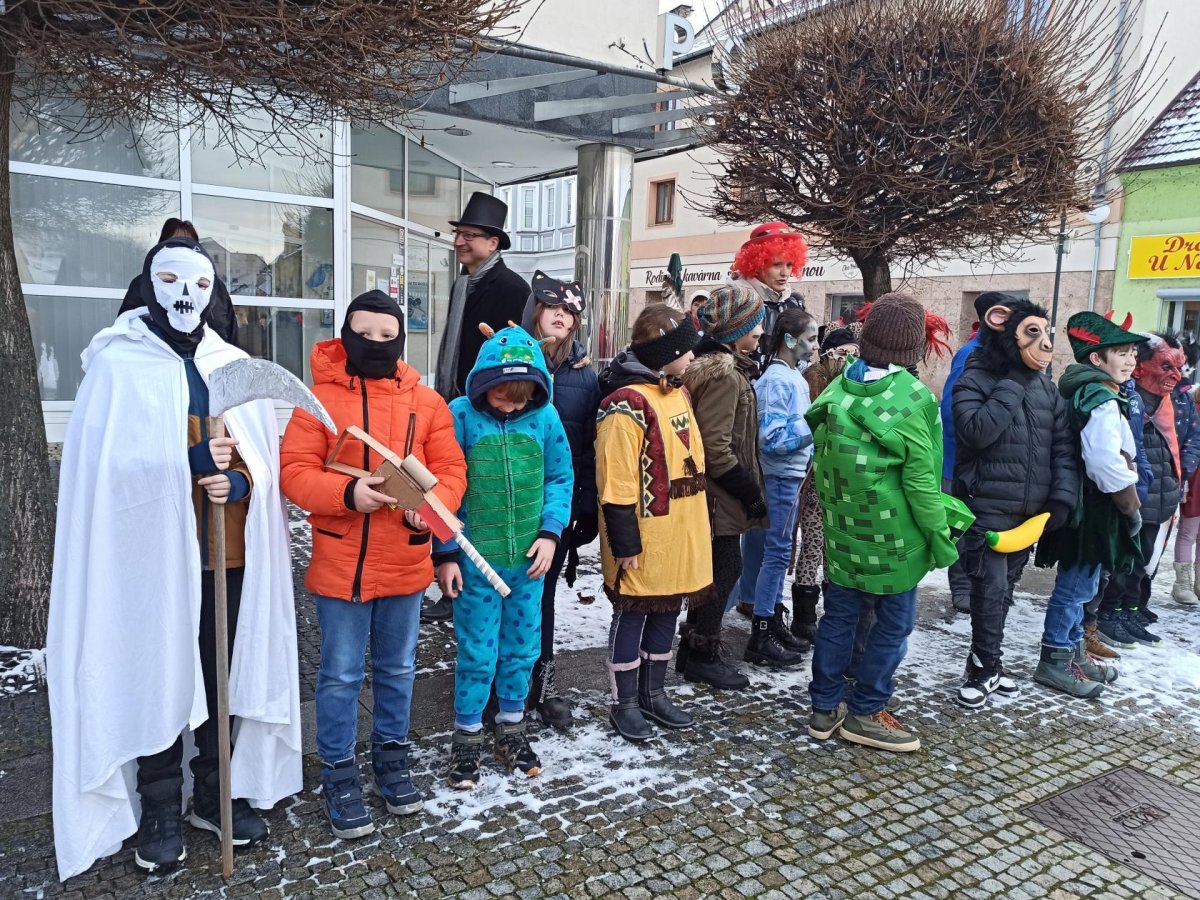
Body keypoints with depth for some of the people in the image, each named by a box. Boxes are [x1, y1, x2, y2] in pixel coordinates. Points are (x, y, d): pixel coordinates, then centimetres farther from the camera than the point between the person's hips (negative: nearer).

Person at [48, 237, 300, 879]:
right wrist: (189, 462, -24)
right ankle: (159, 813, 23)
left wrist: (235, 481, -16)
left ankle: (215, 795, 30)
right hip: (154, 556, -3)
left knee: (225, 676, 12)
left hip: (230, 555, 3)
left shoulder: (236, 367, 8)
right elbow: (108, 465, -11)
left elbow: (264, 459, 5)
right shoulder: (117, 367, -2)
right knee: (159, 682, 6)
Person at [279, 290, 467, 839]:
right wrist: (347, 493, -26)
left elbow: (449, 469, 0)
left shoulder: (426, 402, 2)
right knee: (341, 676, 9)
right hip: (340, 564, -2)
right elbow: (294, 471, -10)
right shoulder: (319, 398, -5)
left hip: (406, 563, 3)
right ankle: (339, 775, 26)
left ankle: (392, 758, 38)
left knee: (398, 669, 18)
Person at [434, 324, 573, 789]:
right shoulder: (460, 415, -10)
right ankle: (466, 738, 25)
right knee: (478, 653, 6)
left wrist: (550, 533, -5)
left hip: (529, 559, 3)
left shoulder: (545, 416, -3)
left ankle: (511, 727, 34)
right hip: (476, 560, -3)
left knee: (523, 647, 15)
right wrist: (445, 553, -8)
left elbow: (560, 478, 6)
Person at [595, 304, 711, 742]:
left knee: (667, 612, 18)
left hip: (681, 534, 9)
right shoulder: (627, 403, -18)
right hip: (645, 537, -9)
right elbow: (616, 483, -19)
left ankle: (653, 694, 34)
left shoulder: (677, 392, 12)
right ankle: (624, 704, 23)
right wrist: (625, 543, -18)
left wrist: (697, 524, 20)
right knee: (632, 616, 6)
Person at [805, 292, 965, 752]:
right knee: (893, 623, 11)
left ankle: (825, 707, 25)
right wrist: (939, 533, -6)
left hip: (841, 529, 5)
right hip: (891, 535, -5)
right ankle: (865, 713, 20)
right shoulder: (913, 399, -16)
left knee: (838, 616, 14)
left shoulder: (837, 390, 0)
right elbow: (920, 480, -14)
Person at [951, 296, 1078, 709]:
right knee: (991, 588, -7)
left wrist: (1062, 497, -4)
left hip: (1030, 510, 6)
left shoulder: (1047, 389, 9)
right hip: (986, 508, -6)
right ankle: (986, 666, 10)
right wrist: (1013, 384, -18)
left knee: (1005, 588, 12)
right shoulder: (976, 381, -8)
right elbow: (976, 432, -25)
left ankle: (984, 664, 25)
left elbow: (1064, 447, 8)